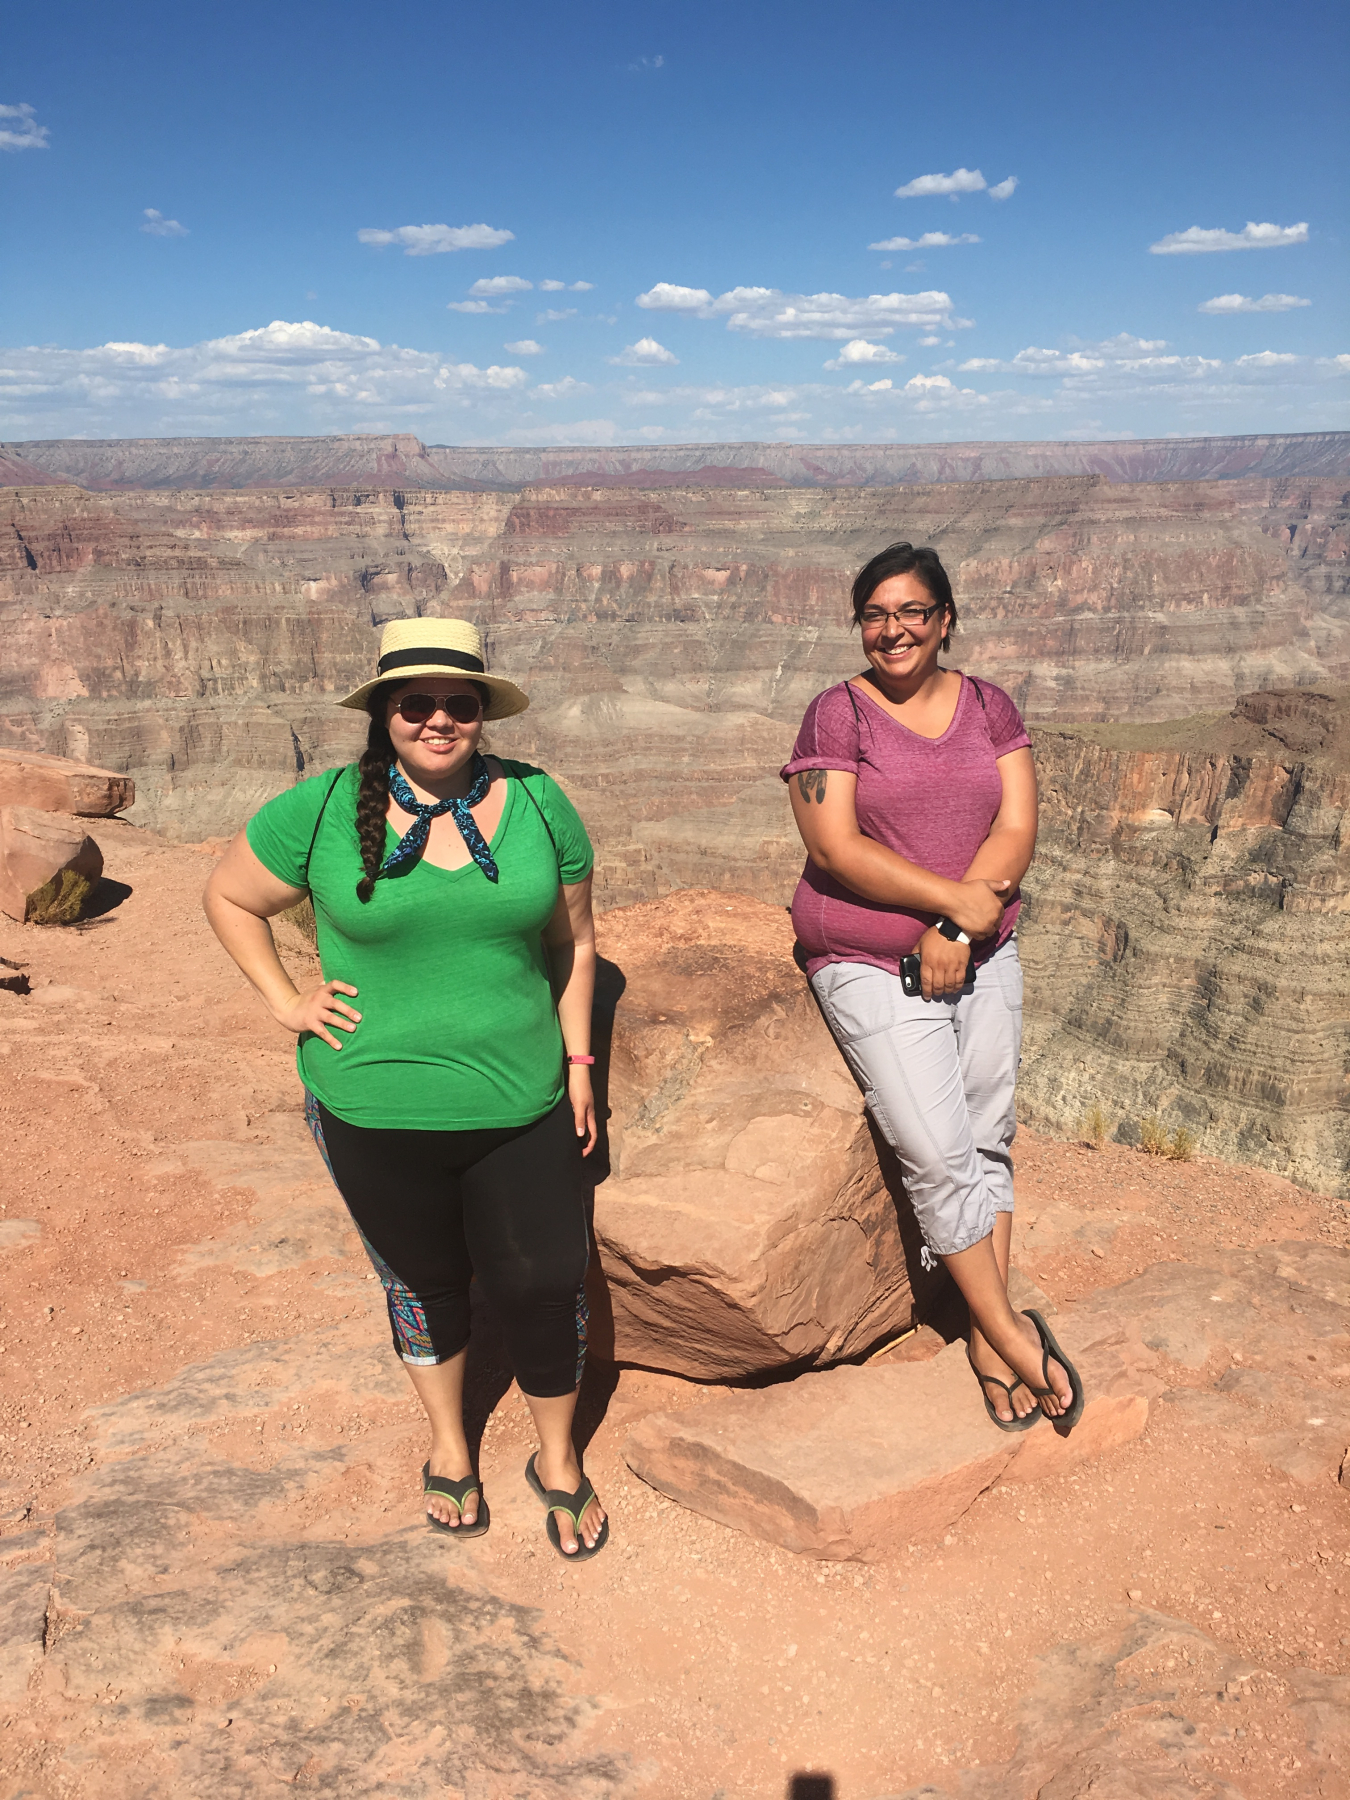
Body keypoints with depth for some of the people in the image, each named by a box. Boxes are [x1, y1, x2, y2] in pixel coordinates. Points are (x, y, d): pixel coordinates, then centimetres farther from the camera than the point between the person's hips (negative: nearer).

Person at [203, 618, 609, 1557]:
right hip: (376, 1115, 0)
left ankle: (559, 1460, 35)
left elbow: (573, 941, 6)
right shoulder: (323, 812, -8)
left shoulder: (538, 803, -3)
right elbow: (228, 897, 7)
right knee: (424, 1284, 19)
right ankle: (449, 1444, 46)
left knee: (545, 1284, 7)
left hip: (523, 1105, 1)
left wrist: (578, 1063, 4)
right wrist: (285, 999, -2)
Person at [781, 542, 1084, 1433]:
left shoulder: (990, 706, 7)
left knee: (989, 1140, 5)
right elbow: (836, 847, -14)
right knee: (939, 1157, -8)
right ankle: (1015, 1334, 8)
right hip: (872, 967, -4)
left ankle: (987, 1335, 17)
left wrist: (955, 930, -14)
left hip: (983, 955, 4)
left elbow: (1017, 830, -1)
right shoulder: (837, 715, -5)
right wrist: (956, 899, -18)